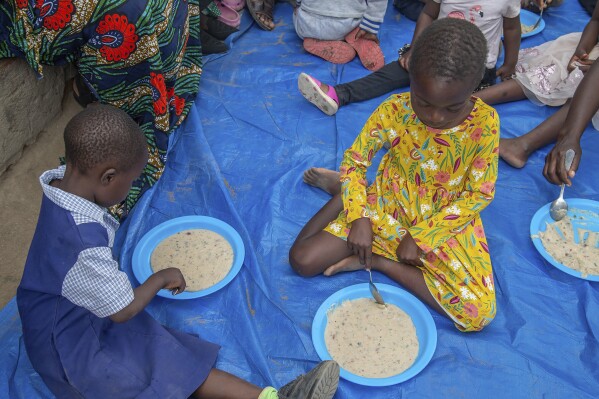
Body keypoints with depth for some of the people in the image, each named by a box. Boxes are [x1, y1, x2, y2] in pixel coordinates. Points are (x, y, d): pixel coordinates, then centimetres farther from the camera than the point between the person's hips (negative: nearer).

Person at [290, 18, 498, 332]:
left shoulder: (484, 122, -21)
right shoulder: (394, 111, -19)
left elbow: (480, 194, -13)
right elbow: (355, 159, -7)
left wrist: (421, 236, -18)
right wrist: (358, 217, -21)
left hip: (445, 222, 0)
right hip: (386, 208, 0)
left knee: (480, 314, -21)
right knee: (302, 260, -9)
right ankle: (343, 189, 16)